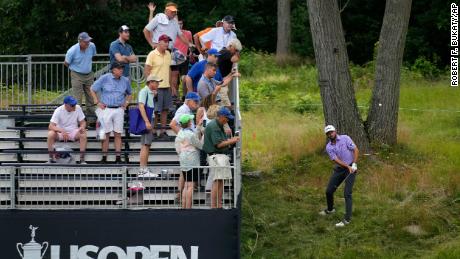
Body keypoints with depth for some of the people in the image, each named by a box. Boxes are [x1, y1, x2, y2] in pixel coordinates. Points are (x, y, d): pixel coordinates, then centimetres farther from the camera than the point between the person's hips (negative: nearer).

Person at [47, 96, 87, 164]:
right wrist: (61, 130, -41)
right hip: (60, 133, -2)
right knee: (51, 134, -33)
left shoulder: (78, 108, -10)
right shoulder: (58, 110, -17)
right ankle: (52, 158, -20)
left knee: (83, 134, -30)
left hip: (73, 133, 2)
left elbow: (83, 122, 0)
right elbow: (51, 126, -23)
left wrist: (82, 127, -26)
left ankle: (82, 159, -24)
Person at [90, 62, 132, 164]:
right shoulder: (105, 78, -4)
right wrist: (97, 102, -2)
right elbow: (93, 90, 3)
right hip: (106, 109, -3)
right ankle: (104, 157, 6)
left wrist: (126, 103, 10)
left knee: (118, 134, 3)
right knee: (106, 134, 0)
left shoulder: (125, 80, 6)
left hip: (119, 110, 3)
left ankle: (118, 158, 5)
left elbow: (129, 93, 25)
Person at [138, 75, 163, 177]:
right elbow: (141, 106, -21)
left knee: (147, 146, 11)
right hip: (146, 121, -10)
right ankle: (142, 170, -13)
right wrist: (147, 121, -27)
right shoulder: (144, 92, -10)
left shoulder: (151, 93, 19)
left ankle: (144, 170, 14)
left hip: (149, 121, 10)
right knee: (145, 146, -11)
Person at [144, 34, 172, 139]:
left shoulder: (168, 54, 11)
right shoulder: (152, 55, -9)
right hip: (156, 87, -7)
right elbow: (146, 71, -9)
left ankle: (163, 131, 14)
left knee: (165, 109, 8)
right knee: (155, 110, -3)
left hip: (166, 86, 7)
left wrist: (170, 84, 16)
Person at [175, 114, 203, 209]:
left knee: (186, 185, 13)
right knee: (191, 186, -7)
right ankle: (188, 208, -10)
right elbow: (201, 145, -8)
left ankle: (184, 207, 13)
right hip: (192, 161, -9)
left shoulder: (180, 133, 9)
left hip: (183, 161, 9)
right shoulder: (191, 134, -16)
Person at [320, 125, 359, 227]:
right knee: (329, 191, 9)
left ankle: (347, 219, -11)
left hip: (351, 167, -5)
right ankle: (330, 209, 38)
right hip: (339, 169, 5)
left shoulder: (345, 138, -9)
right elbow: (336, 160, -12)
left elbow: (355, 150, -10)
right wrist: (348, 167, -26)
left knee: (347, 194, -13)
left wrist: (354, 164, -19)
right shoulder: (329, 147, -2)